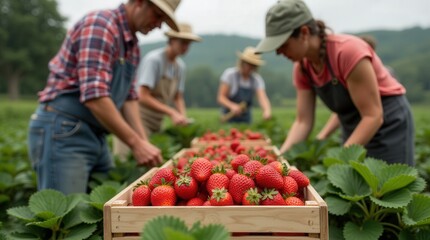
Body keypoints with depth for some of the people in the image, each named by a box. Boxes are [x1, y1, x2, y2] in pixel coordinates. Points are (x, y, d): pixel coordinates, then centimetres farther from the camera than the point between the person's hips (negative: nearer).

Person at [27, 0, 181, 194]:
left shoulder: (132, 45, 13)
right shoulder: (100, 24, -16)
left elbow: (128, 96, 14)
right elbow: (94, 96, -25)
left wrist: (144, 141, 1)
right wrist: (136, 143, -21)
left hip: (95, 135, 9)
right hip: (62, 132, -9)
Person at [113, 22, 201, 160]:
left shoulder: (180, 66, 8)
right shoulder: (153, 59, -14)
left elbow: (178, 97, 13)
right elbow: (143, 97, -20)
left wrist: (183, 117, -7)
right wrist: (172, 113, -24)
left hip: (157, 123, 7)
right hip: (140, 120, -7)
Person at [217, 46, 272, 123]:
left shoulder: (257, 79, -5)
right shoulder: (230, 74, -12)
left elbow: (263, 98, -18)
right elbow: (220, 97, -14)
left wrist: (267, 111, -40)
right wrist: (232, 106, -33)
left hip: (246, 117, 3)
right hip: (229, 116, -3)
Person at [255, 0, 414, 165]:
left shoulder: (348, 51, -28)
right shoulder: (302, 68, -6)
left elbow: (374, 116, -28)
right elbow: (303, 121, -6)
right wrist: (281, 155, -21)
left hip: (388, 122, -6)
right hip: (355, 131, 6)